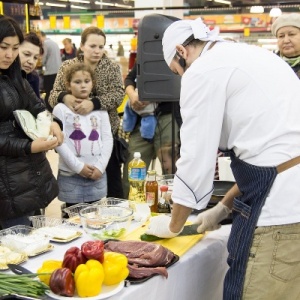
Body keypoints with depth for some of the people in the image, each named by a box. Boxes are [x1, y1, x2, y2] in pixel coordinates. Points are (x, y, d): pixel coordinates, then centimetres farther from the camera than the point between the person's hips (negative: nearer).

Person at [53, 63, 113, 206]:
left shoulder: (100, 108, 10)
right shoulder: (61, 109, -2)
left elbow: (107, 139, 6)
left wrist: (100, 166, -6)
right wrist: (78, 166, -13)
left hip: (97, 174, 3)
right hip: (70, 175, -3)